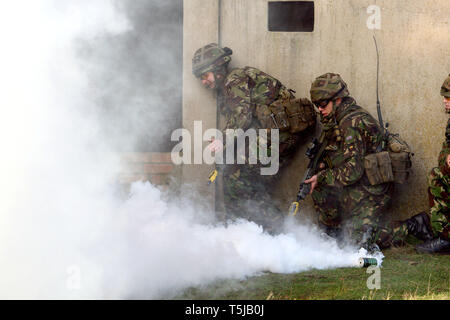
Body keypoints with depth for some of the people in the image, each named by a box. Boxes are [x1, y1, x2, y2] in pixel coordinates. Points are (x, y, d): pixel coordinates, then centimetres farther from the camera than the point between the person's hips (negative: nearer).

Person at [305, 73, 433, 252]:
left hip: (370, 193, -10)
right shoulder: (338, 120, 10)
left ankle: (413, 226, -1)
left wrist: (322, 178, -13)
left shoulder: (352, 123, -22)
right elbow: (335, 153, 25)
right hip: (355, 188, 10)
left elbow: (352, 172, -25)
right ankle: (331, 232, 17)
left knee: (360, 240, -13)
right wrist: (322, 163, 3)